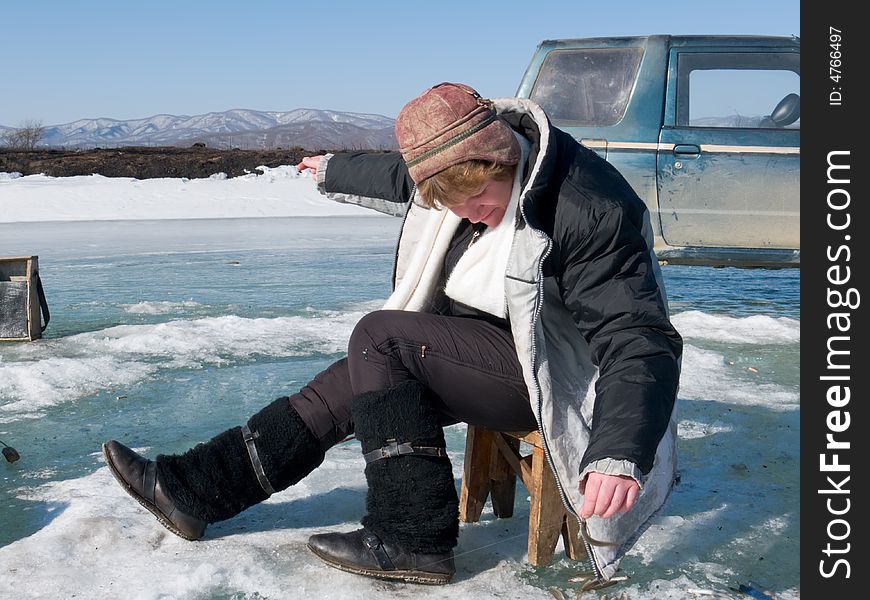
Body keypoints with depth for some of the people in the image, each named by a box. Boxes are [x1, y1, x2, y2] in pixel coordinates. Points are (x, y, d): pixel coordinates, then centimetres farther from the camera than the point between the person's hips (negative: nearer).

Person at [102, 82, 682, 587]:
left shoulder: (590, 210, -29)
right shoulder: (454, 168, -5)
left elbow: (640, 342, -30)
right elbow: (394, 175, 19)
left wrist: (620, 455, -44)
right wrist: (333, 170, 37)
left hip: (545, 375, -8)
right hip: (485, 350, 8)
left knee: (379, 338, -21)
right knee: (351, 385, -1)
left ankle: (413, 538, -16)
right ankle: (191, 489, 8)